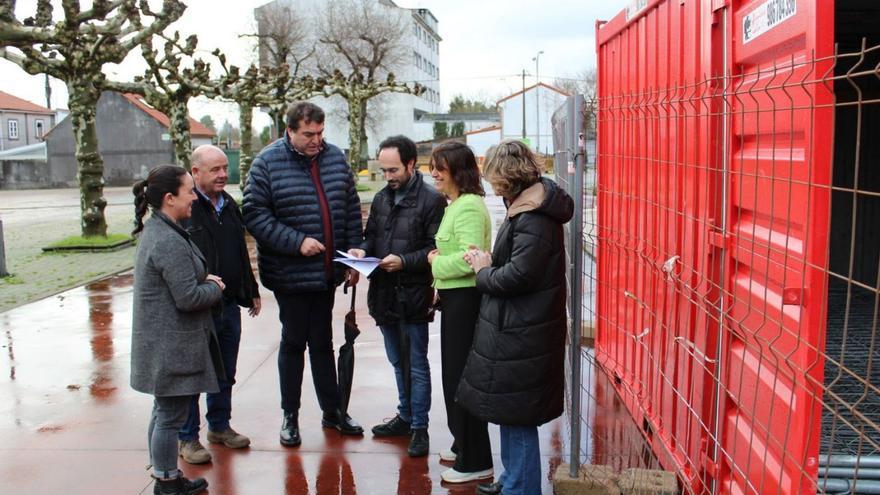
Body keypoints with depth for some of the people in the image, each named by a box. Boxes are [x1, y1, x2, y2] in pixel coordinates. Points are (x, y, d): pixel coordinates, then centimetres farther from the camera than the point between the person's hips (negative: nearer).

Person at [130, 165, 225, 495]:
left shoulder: (156, 231, 10)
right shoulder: (170, 241, -23)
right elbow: (188, 298, -25)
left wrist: (204, 280, 5)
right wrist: (215, 287, -7)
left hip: (163, 344, 11)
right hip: (173, 346, -11)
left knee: (164, 412, 20)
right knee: (171, 416, 2)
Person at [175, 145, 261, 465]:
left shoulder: (229, 205, 13)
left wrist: (251, 291, 22)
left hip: (230, 306, 8)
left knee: (225, 374, 18)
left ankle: (220, 426, 34)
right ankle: (187, 438, 18)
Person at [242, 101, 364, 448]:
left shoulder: (335, 158, 5)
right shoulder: (268, 163, -9)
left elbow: (351, 209, 10)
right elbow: (254, 214, -13)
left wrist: (354, 251, 4)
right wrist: (296, 242, -20)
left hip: (327, 272, 4)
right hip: (289, 273, -4)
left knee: (322, 341, 16)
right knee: (294, 342, 7)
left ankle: (332, 410, 27)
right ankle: (290, 416, 23)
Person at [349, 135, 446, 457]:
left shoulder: (432, 200, -11)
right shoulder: (381, 198, 11)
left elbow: (435, 248, -13)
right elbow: (370, 235, 20)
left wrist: (405, 261, -24)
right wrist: (363, 250, -1)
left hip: (413, 296, -7)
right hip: (383, 294, 7)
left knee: (417, 364, 3)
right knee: (397, 361, 19)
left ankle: (420, 427, 15)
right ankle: (405, 416, 34)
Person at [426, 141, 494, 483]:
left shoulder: (469, 206, -17)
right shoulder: (455, 204, 16)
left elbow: (469, 258, -27)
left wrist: (436, 263, -12)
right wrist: (439, 282, 11)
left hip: (465, 299, -11)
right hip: (454, 298, 11)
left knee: (461, 377, -2)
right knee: (454, 374, 19)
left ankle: (475, 462, 11)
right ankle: (463, 445, 35)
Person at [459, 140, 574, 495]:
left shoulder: (533, 216, -20)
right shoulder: (527, 206, 11)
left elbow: (519, 275, -25)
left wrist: (484, 272, -8)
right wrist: (490, 261, 1)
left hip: (522, 333, -10)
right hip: (515, 328, 10)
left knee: (516, 413, 2)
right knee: (510, 411, 20)